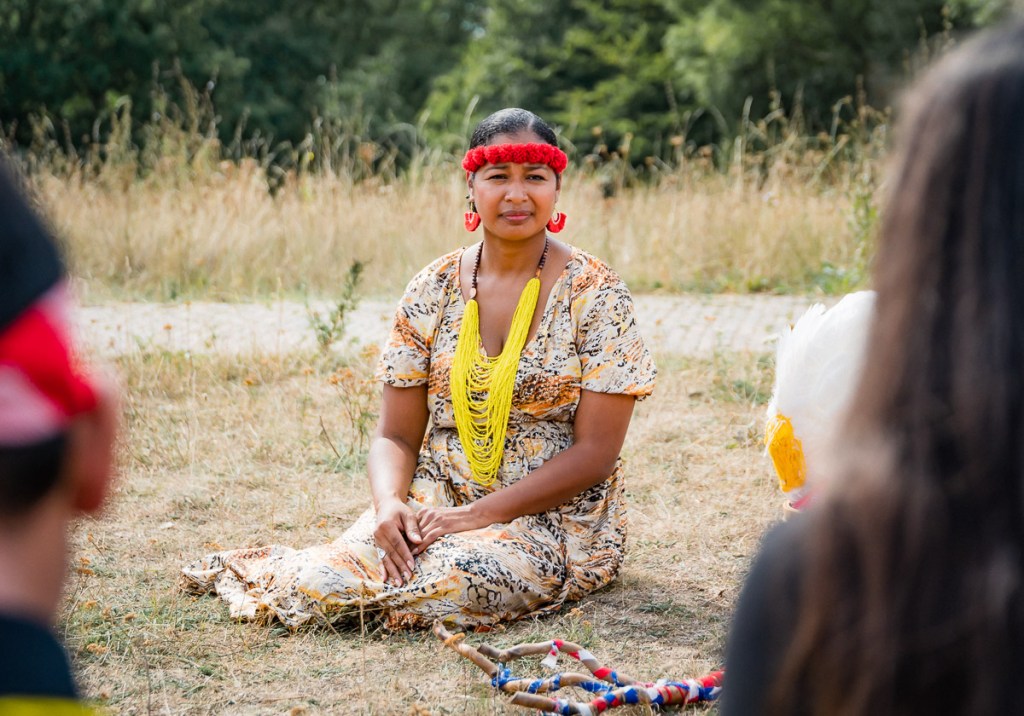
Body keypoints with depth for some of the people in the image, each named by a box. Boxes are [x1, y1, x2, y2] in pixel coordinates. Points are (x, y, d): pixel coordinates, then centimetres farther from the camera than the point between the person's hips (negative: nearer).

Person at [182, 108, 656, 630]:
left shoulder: (594, 294, -6)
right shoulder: (434, 290, 4)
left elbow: (595, 452, -10)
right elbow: (396, 436, 5)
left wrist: (477, 515, -18)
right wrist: (389, 504, -18)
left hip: (550, 521, -2)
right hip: (434, 504, 2)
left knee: (452, 586, -35)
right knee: (323, 583, -27)